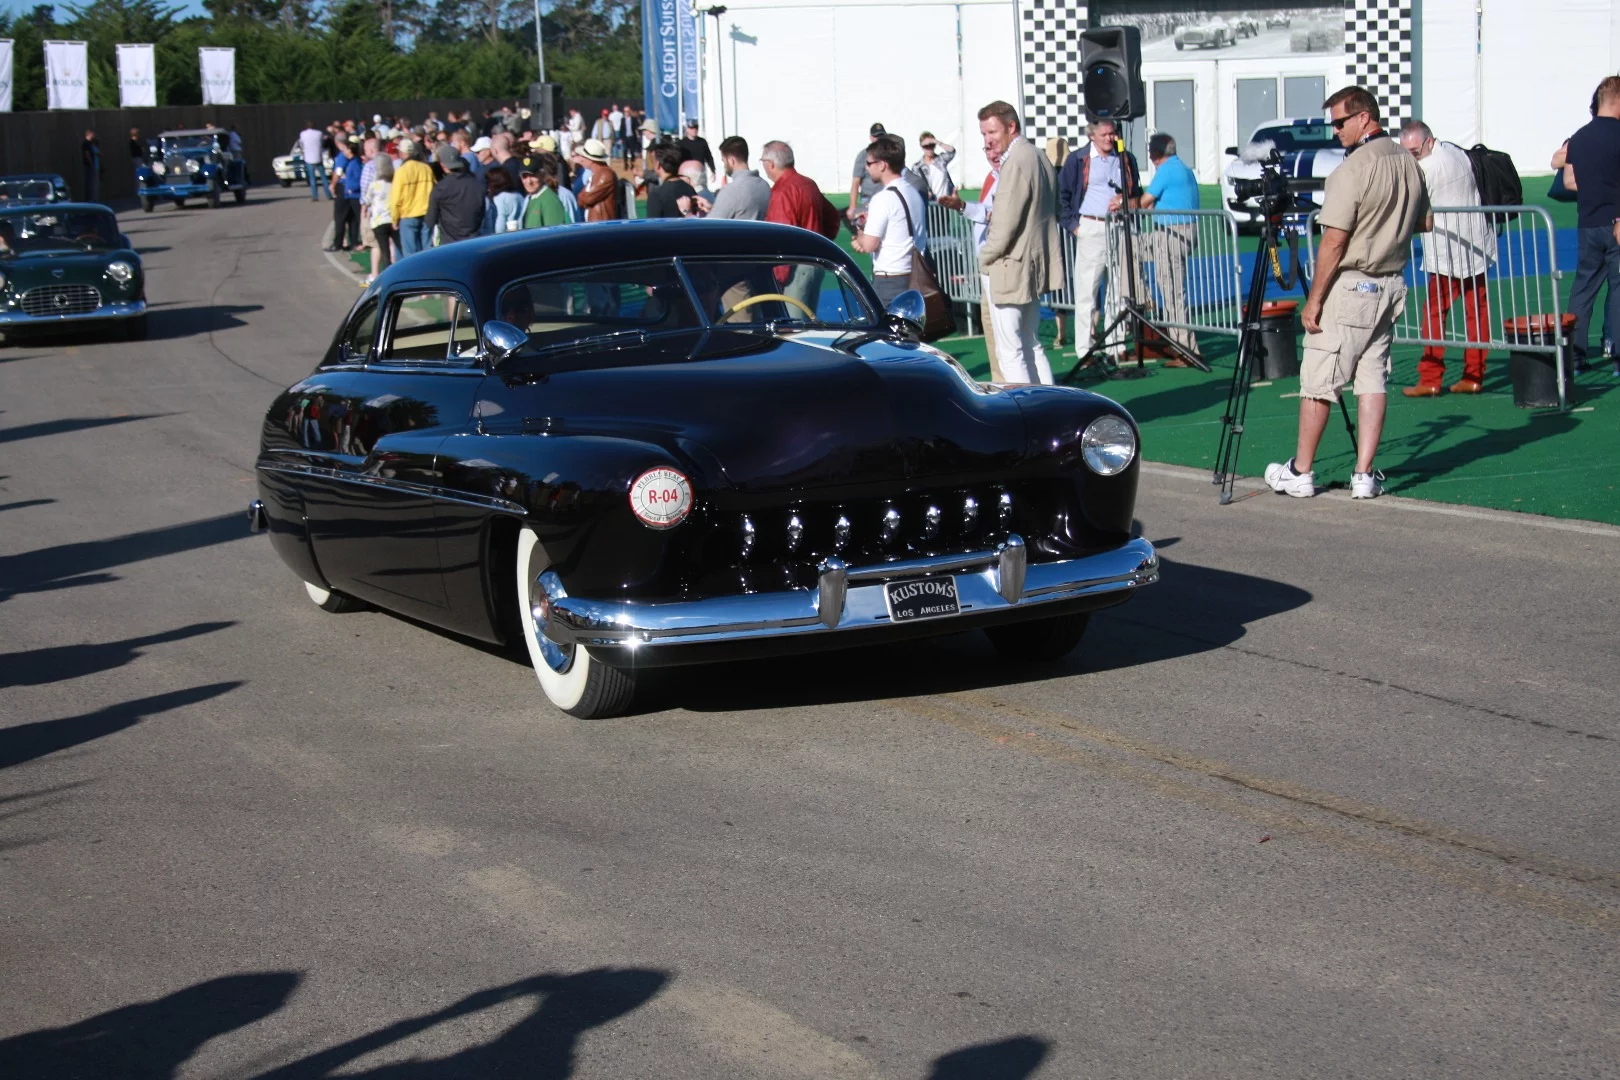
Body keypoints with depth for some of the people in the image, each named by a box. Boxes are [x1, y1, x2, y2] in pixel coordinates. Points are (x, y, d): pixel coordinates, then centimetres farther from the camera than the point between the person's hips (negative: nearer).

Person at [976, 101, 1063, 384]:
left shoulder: (1016, 162, -19)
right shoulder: (1039, 157, 12)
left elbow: (1005, 225, -21)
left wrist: (984, 260, -7)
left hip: (1010, 270, -10)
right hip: (1034, 267, 10)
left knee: (1010, 352, -5)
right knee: (1031, 345, 17)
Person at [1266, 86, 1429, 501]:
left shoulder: (1352, 170, -17)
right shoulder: (1410, 163, 7)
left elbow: (1334, 241, -17)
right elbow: (1423, 223, 19)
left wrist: (1314, 299, -13)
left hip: (1349, 286, -8)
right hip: (1391, 286, 8)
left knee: (1318, 381, 2)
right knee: (1373, 380, 8)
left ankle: (1300, 473, 9)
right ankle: (1364, 476, 5)